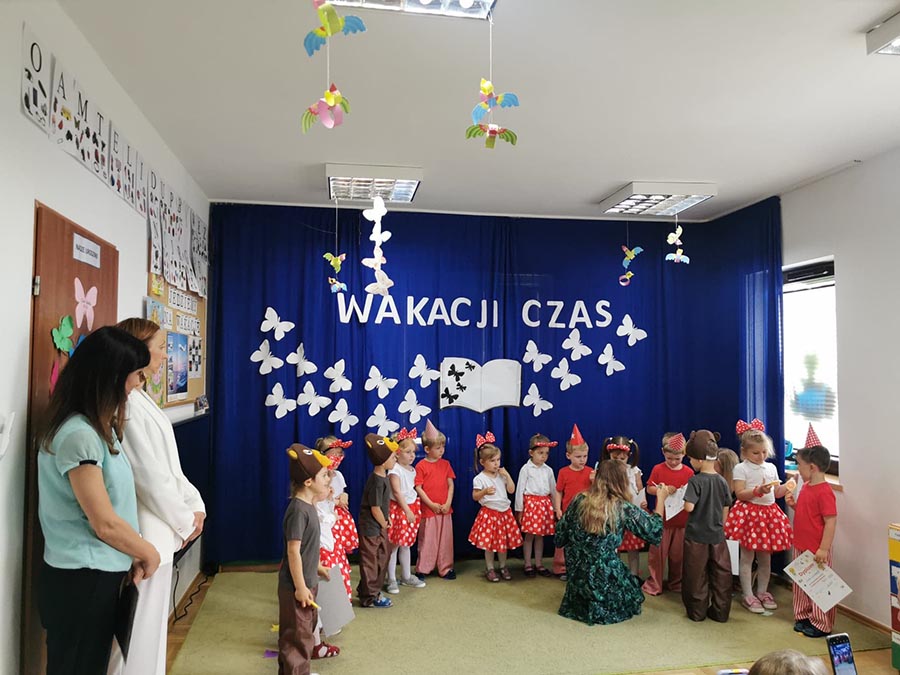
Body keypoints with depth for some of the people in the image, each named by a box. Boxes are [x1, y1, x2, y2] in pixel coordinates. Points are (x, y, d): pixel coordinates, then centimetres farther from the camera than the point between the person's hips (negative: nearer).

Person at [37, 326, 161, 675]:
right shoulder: (79, 435, -24)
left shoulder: (95, 427, 7)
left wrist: (134, 555, 4)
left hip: (96, 574, 9)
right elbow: (105, 524, -22)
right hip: (82, 580, -9)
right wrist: (148, 553, -6)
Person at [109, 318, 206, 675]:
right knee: (139, 629, 4)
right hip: (145, 532, -10)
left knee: (153, 623, 21)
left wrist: (195, 505, 5)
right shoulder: (127, 402, -20)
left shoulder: (142, 398, 10)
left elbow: (170, 466, 13)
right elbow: (149, 475, -21)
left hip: (160, 528, 10)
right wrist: (184, 521, -10)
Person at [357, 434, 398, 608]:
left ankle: (373, 589, 33)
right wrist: (384, 524, -10)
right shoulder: (377, 481, -25)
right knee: (370, 561, 3)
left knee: (383, 555, 19)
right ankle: (369, 597, 15)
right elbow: (375, 508, -23)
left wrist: (387, 518, 9)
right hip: (370, 528, -10)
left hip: (380, 526, 10)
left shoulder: (383, 476, 5)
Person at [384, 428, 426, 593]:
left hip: (411, 507, 8)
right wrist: (407, 511, -17)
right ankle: (391, 580, 7)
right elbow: (397, 492, -17)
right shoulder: (395, 469, -14)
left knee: (406, 543, 16)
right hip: (398, 508, -8)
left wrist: (415, 508, 11)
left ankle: (406, 576, 26)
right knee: (394, 544, -1)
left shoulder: (412, 469, 10)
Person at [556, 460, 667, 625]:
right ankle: (601, 607, 13)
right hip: (604, 575, -4)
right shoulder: (622, 508, -15)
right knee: (633, 585, 26)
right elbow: (654, 530, -4)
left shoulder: (579, 500, -6)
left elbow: (560, 537, 0)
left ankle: (582, 600, 17)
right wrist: (661, 499, 6)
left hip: (576, 573, 4)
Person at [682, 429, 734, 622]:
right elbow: (725, 510, 6)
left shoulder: (695, 481, -17)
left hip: (696, 536, -4)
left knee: (696, 574, 8)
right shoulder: (722, 481, -1)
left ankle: (697, 612, 17)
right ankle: (720, 612, 20)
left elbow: (689, 507, -24)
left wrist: (684, 497, -4)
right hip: (717, 536, 4)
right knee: (721, 574, 13)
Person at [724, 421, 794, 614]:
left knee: (765, 557, 14)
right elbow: (740, 494, -14)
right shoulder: (741, 469, -8)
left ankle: (762, 592, 28)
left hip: (769, 513, 5)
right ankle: (747, 595, 11)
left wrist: (786, 487, -6)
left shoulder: (771, 467, 9)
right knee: (747, 556, 2)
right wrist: (758, 491, -25)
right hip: (749, 513, -5)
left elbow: (776, 493, 13)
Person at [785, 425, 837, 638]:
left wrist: (824, 549, -22)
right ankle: (803, 616, 31)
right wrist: (794, 505, 0)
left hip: (816, 551, -9)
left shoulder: (824, 491, -20)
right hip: (801, 547, 9)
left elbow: (831, 522, -21)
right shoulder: (806, 487, 7)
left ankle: (821, 624, 17)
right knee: (801, 584, 18)